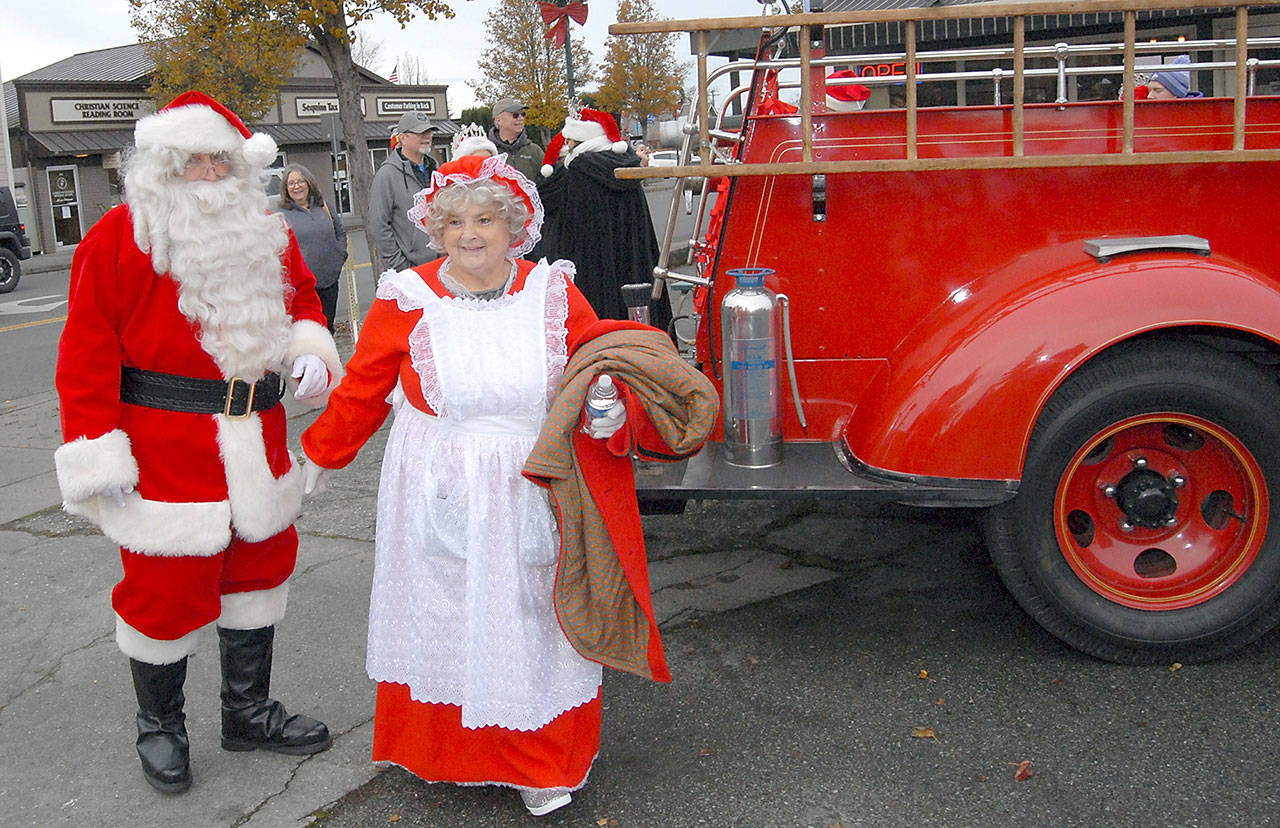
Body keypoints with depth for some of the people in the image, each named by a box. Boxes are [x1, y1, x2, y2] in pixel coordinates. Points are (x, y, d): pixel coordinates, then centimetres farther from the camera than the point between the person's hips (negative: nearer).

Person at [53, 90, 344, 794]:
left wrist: (309, 350, -1)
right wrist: (98, 455, -15)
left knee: (259, 566, 15)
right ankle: (159, 728, 27)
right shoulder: (119, 238, -8)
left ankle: (248, 711, 35)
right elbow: (88, 353, -10)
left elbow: (301, 298, 22)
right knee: (166, 584, 3)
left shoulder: (266, 235, 8)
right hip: (164, 452, -6)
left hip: (254, 439, 6)